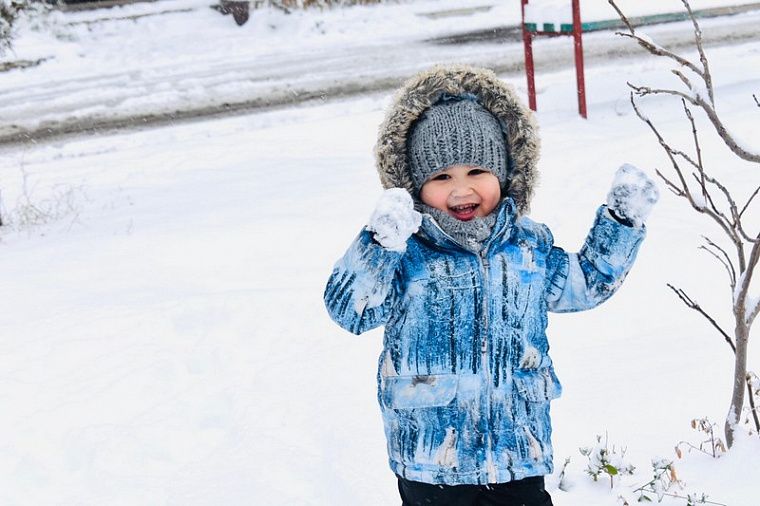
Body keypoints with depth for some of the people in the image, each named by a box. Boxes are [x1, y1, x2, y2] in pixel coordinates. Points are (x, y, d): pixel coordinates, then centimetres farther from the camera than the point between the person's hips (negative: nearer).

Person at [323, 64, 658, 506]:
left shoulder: (530, 245, 5)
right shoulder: (408, 252, -9)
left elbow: (587, 282, 21)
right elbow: (349, 311, -20)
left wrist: (623, 220, 12)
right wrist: (380, 244, -35)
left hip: (519, 453, 3)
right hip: (431, 460, -3)